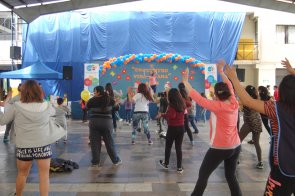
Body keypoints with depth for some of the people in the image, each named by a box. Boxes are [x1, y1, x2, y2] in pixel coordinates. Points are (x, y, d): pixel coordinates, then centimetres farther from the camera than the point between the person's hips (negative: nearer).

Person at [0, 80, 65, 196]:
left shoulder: (16, 107, -9)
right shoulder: (46, 106, -3)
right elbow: (53, 112, 19)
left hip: (24, 147, 1)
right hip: (43, 146, -1)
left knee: (22, 174, 21)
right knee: (44, 175, 7)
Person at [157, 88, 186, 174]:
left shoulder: (172, 105, -15)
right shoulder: (182, 104, 4)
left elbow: (171, 116, -27)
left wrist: (162, 115, -17)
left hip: (173, 128, -5)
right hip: (181, 127, 5)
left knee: (168, 146, 14)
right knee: (178, 148, 9)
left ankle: (166, 164, 30)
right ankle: (179, 168, 9)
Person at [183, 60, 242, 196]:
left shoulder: (218, 106, -19)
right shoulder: (234, 103, -2)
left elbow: (198, 98, -19)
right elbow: (229, 87, 13)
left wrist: (185, 81, -13)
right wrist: (221, 71, 22)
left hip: (220, 148, -7)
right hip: (235, 147, 7)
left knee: (203, 175, 6)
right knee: (231, 177, 18)